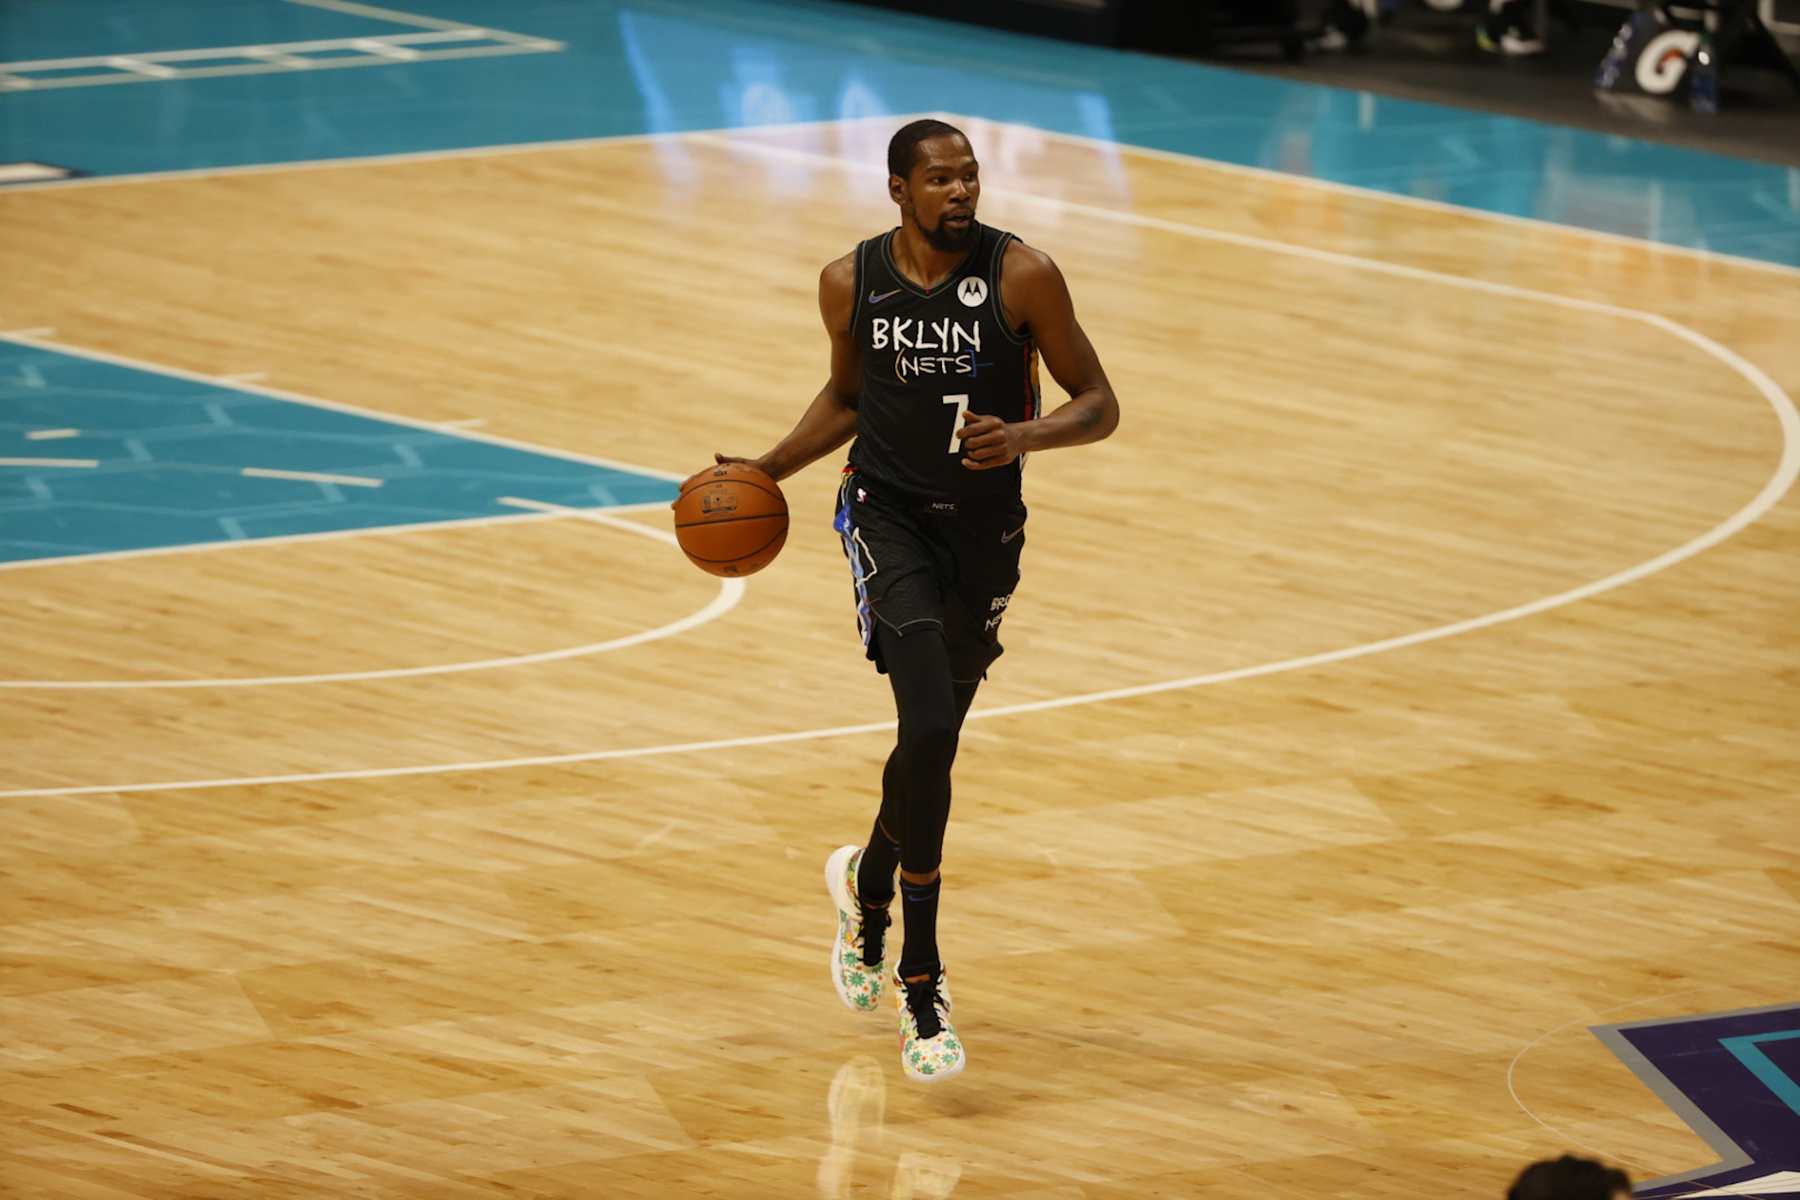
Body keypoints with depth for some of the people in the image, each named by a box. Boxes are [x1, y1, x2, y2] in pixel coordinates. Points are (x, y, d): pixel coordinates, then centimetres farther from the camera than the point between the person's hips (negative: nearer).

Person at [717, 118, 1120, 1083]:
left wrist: (1024, 436, -27)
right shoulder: (852, 282, -5)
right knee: (928, 732, -21)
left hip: (986, 531, 1)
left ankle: (867, 882, 47)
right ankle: (921, 983, -12)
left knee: (931, 745, 13)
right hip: (888, 514, -1)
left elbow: (1098, 406, -8)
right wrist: (771, 469, 1)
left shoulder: (1022, 276, -12)